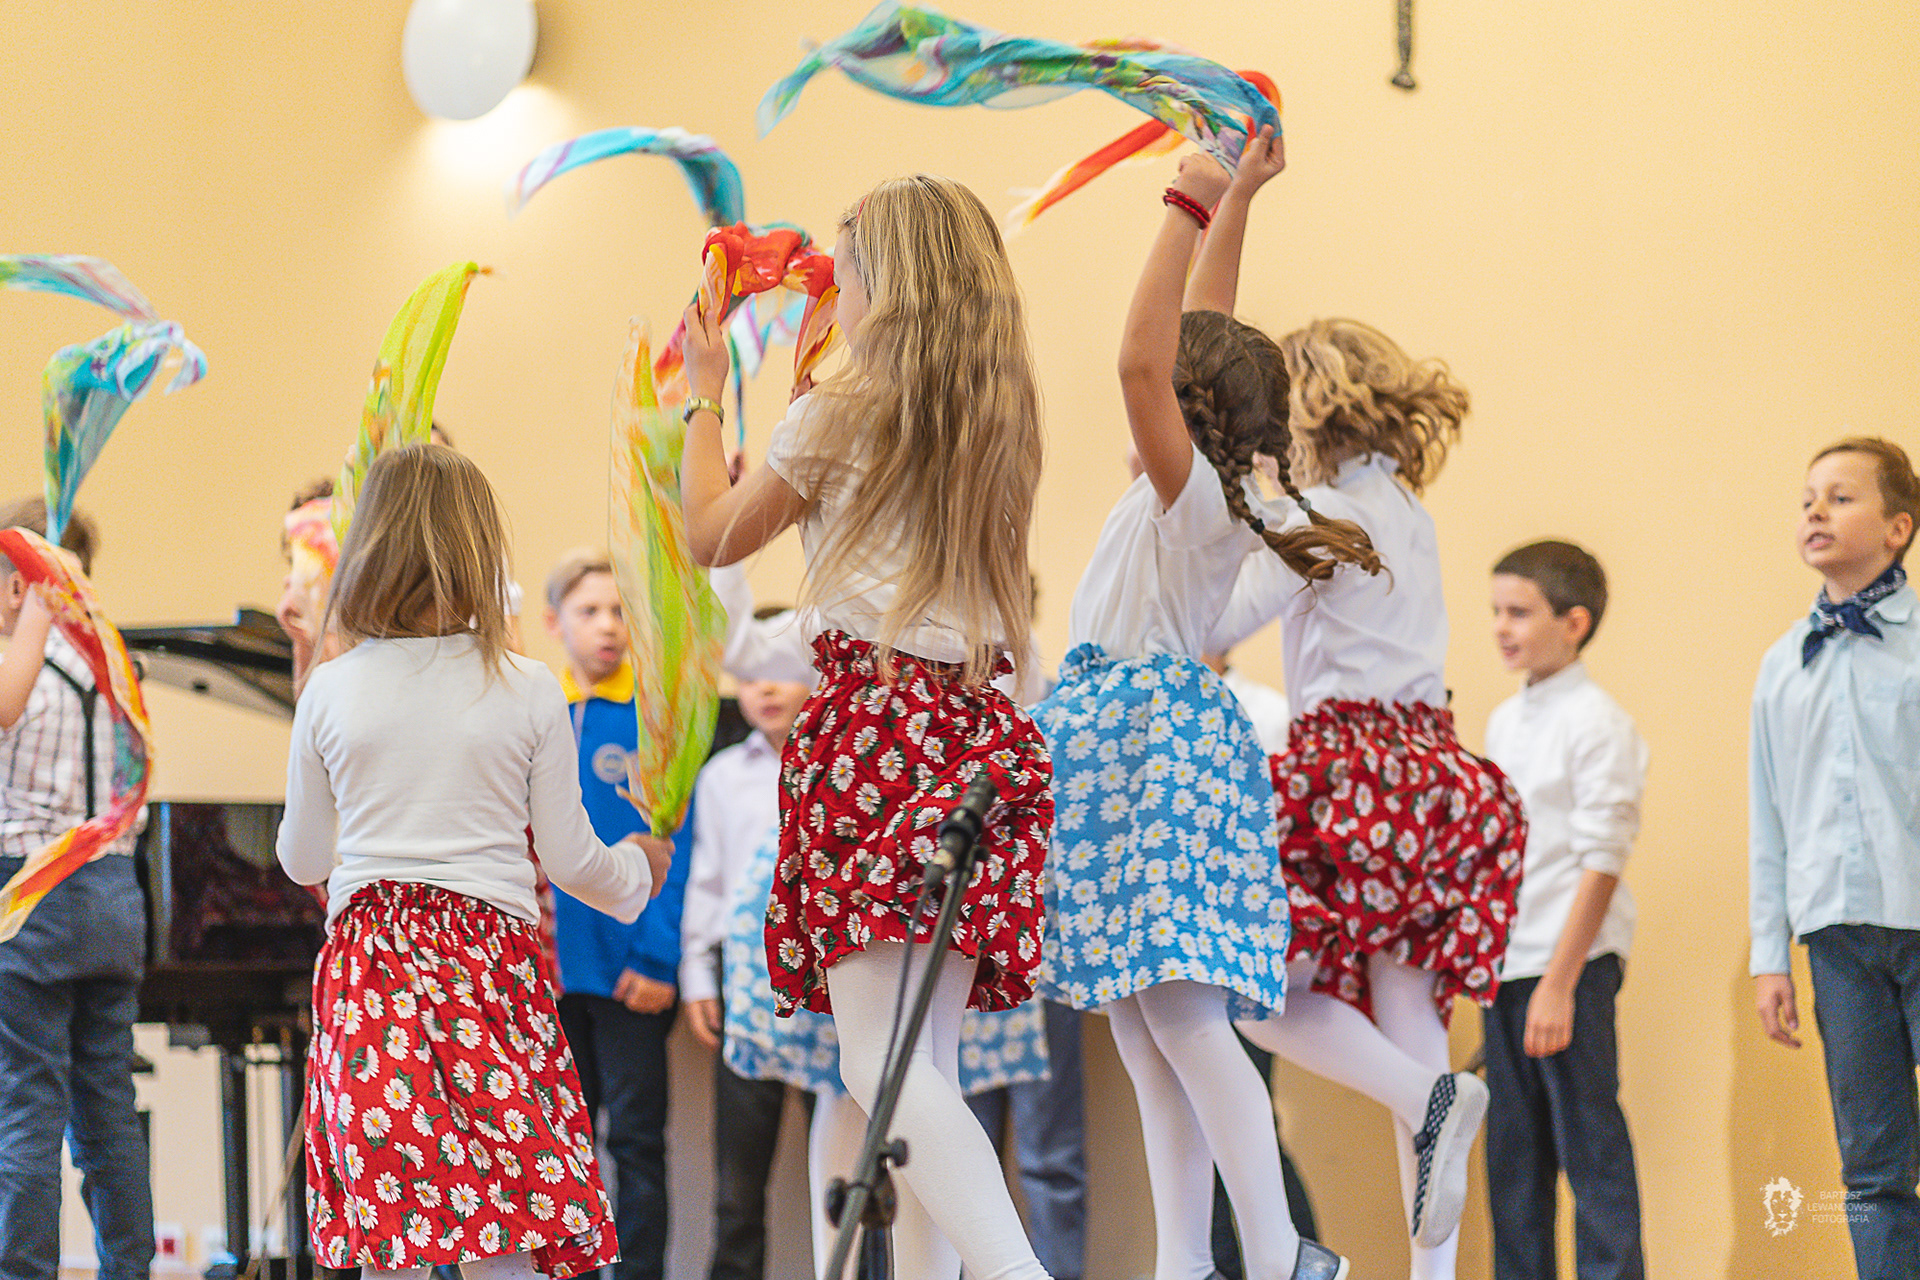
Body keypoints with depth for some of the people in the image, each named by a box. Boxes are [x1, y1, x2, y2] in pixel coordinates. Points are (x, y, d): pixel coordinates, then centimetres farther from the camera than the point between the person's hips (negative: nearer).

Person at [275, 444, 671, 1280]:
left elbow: (301, 861, 13)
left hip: (368, 959, 1)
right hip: (491, 956, -1)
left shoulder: (329, 693, 2)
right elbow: (570, 861, 4)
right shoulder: (530, 692, -1)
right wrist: (637, 870, 27)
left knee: (390, 1207, 2)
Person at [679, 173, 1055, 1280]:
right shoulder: (1003, 418, 13)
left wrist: (705, 394, 22)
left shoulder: (837, 418, -3)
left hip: (873, 720, -7)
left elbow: (712, 534, 10)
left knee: (882, 1058, -16)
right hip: (983, 725, 7)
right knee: (933, 1058, 8)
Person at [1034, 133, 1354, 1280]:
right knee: (1143, 1035, 5)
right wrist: (1232, 200, 24)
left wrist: (1196, 211, -20)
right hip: (1119, 745, 10)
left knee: (1180, 1013, -16)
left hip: (1156, 737, -10)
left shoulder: (1196, 492, -10)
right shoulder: (1205, 495, 14)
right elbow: (1201, 337, 21)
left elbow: (1144, 362, -24)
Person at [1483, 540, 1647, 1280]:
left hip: (1573, 963, -8)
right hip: (1506, 964, 8)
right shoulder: (1504, 723, 14)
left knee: (1590, 1146, -7)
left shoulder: (1596, 723, -9)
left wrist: (1560, 982, -18)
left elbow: (1601, 862, -13)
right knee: (1513, 1155, 9)